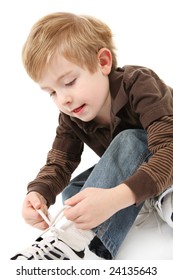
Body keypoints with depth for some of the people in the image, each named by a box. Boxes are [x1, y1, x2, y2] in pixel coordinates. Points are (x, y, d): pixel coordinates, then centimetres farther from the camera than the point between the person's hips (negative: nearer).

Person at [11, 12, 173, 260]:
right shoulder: (71, 118, -12)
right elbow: (59, 163, -13)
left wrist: (116, 197, -57)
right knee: (72, 192, -14)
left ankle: (69, 241, -44)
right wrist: (39, 193, -38)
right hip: (128, 172, 6)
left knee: (130, 141, -35)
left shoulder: (139, 85, -31)